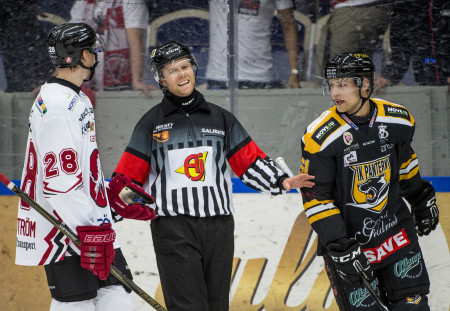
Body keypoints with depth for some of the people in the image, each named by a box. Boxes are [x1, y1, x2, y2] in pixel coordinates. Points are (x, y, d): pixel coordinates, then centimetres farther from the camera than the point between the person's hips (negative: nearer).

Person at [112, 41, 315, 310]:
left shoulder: (220, 118, 14)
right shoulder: (152, 123, 8)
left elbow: (249, 160, 12)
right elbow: (129, 175, 5)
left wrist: (280, 182, -2)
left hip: (219, 226, 3)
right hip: (173, 228, -3)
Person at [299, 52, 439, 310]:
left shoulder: (398, 120, -5)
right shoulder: (321, 138, -18)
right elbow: (315, 198, -15)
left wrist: (422, 199, 26)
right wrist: (339, 247, -20)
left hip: (395, 229, 4)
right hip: (348, 238, -4)